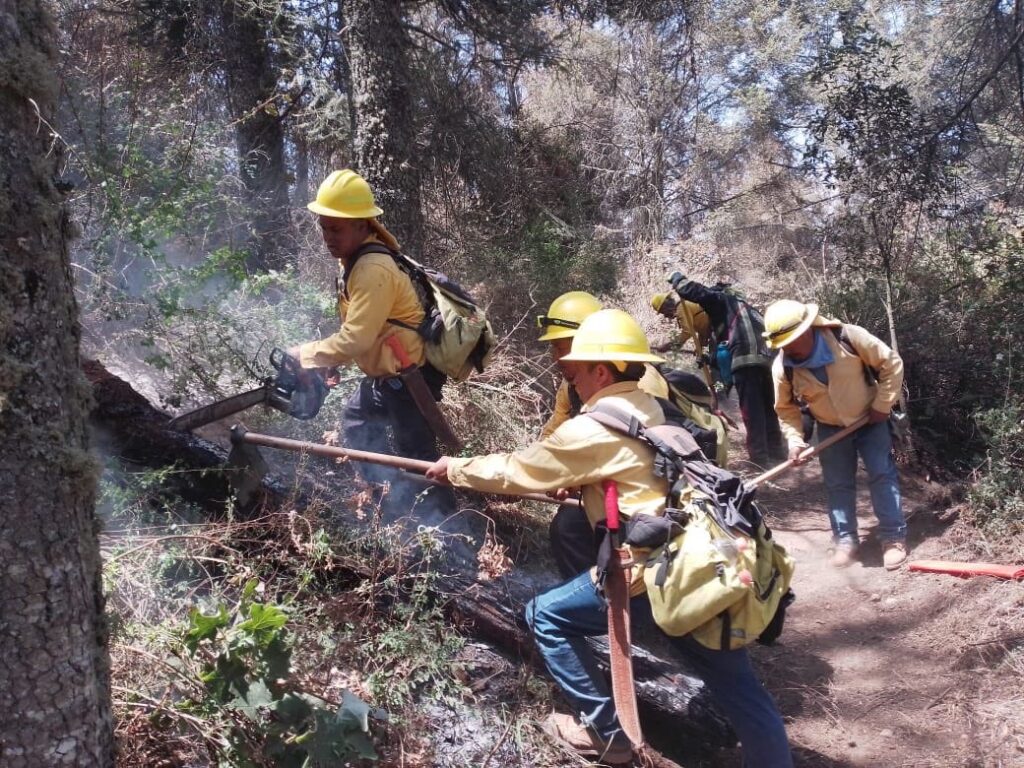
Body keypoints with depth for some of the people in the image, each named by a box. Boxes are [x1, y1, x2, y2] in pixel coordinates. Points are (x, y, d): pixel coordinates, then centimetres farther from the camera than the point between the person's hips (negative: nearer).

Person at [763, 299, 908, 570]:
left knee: (883, 475, -2)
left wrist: (882, 405, -15)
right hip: (830, 428, 2)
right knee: (837, 485, 5)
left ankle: (894, 537, 7)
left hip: (870, 420, -2)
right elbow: (785, 408, -4)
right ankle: (845, 540, 16)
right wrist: (795, 439, -16)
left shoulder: (849, 337, -29)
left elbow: (891, 364, -16)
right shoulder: (782, 368, -22)